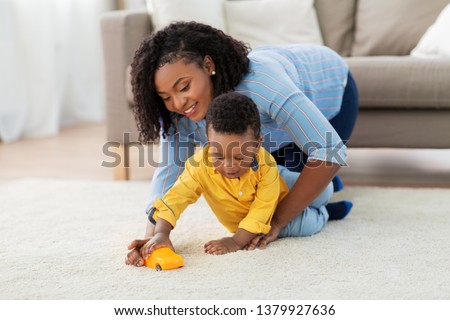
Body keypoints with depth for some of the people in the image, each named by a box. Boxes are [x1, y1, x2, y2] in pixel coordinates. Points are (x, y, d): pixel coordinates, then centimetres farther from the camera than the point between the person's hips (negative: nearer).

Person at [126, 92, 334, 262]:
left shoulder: (265, 165, -38)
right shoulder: (201, 165, -35)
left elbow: (262, 210, -36)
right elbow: (176, 197, -38)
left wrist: (237, 241, -44)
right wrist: (161, 233, -53)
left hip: (279, 193, 0)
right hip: (243, 221, 0)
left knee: (323, 191, -13)